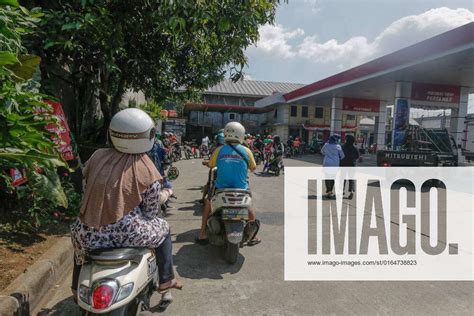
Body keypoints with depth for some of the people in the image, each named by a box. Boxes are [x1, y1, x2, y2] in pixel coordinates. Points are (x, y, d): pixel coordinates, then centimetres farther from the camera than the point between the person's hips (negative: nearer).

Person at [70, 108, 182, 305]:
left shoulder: (98, 156, 0)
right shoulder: (148, 171, -9)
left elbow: (85, 183, 16)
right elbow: (151, 212, -3)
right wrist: (165, 194, 17)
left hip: (90, 234, 4)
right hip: (126, 233, -3)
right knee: (162, 228, 25)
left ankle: (78, 289, 52)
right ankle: (166, 281, 33)